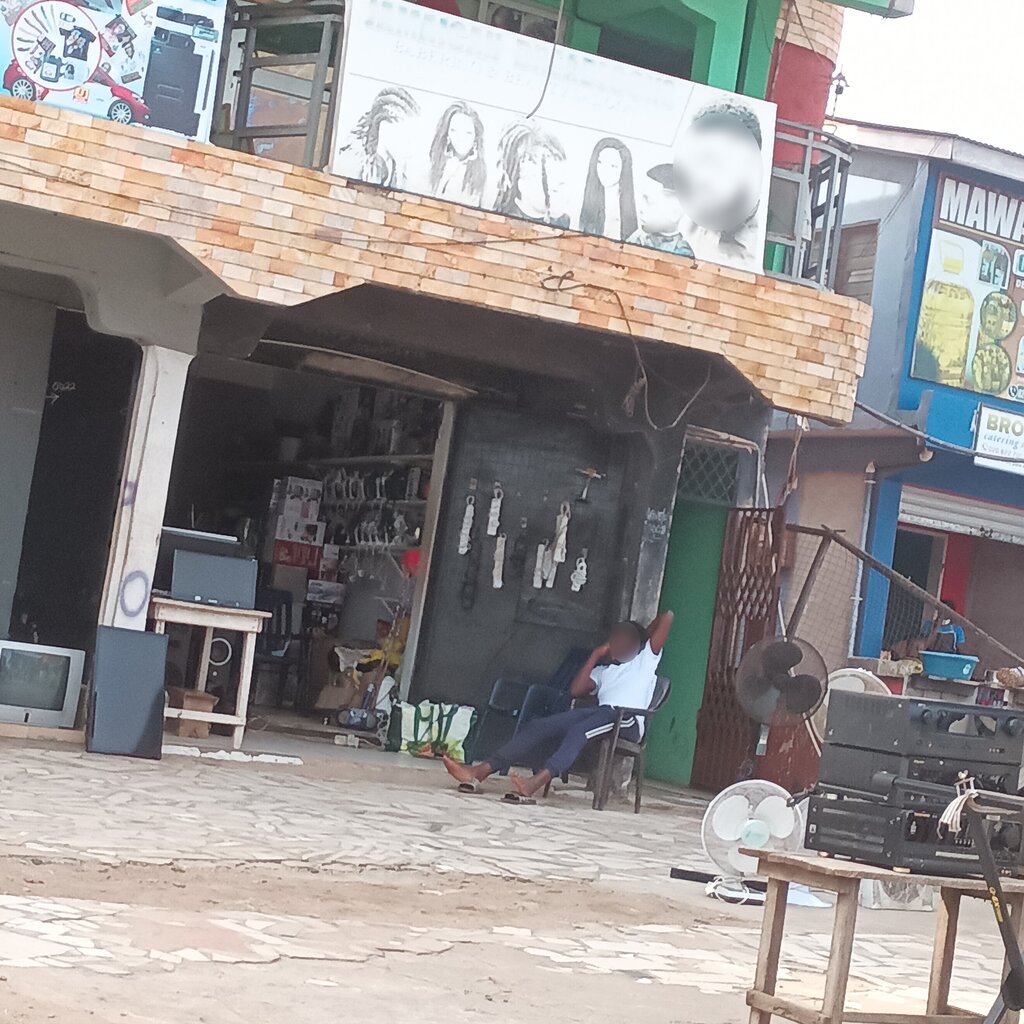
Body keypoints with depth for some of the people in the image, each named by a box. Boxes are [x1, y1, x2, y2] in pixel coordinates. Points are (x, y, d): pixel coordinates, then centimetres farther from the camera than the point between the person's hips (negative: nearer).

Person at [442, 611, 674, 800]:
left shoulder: (646, 658, 22)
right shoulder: (603, 670, 35)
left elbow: (666, 617, 13)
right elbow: (576, 690, 16)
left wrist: (643, 634, 30)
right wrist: (596, 655, 19)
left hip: (628, 721, -6)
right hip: (602, 714, 6)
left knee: (578, 730, -37)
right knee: (539, 726, -15)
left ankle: (536, 783, -59)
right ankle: (480, 772, -28)